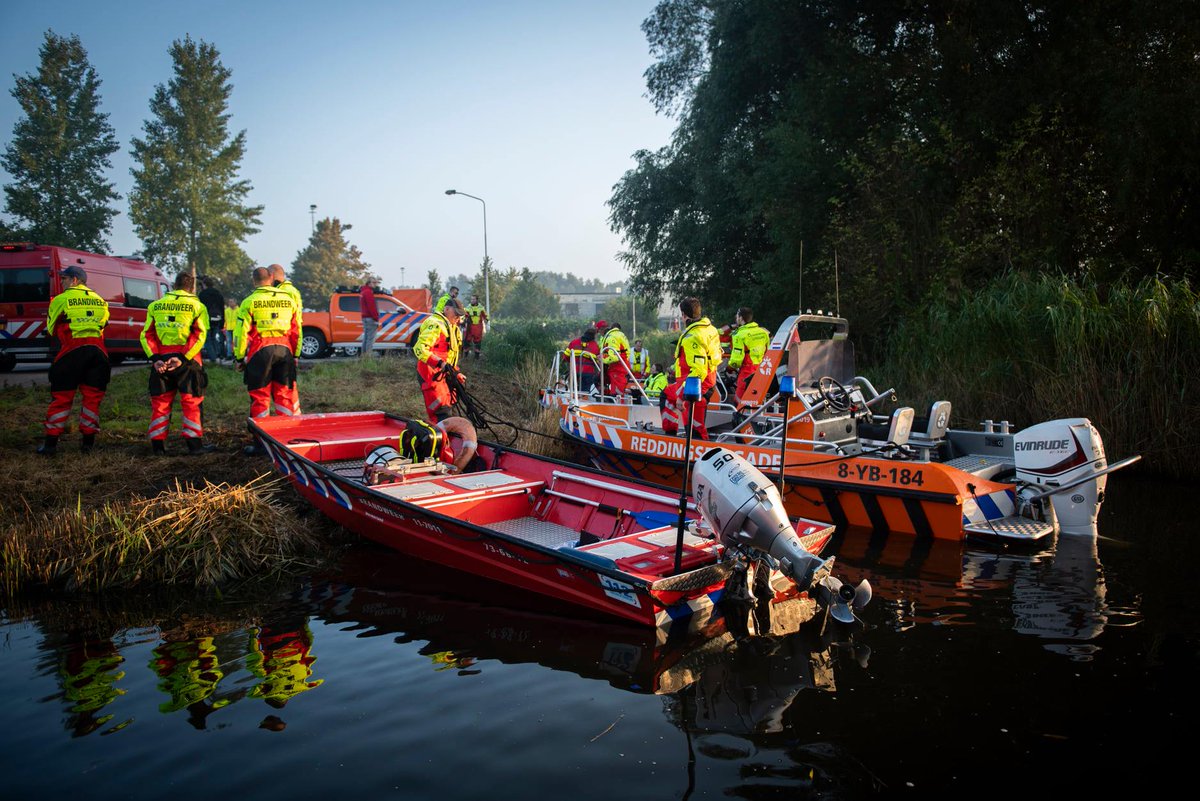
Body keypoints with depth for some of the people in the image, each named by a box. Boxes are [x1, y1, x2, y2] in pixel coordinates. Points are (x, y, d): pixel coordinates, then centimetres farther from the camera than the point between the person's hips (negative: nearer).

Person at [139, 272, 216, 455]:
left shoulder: (155, 306, 10)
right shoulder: (197, 306, 0)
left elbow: (147, 334, 3)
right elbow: (199, 335, -11)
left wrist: (155, 358, -3)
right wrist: (183, 358, -14)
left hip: (160, 360, 3)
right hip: (187, 361, -3)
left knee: (160, 402, 12)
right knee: (192, 402, 4)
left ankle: (158, 445, 14)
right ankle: (194, 443, 3)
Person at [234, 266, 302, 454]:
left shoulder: (250, 302, -2)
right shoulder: (288, 299, 9)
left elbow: (241, 332, -3)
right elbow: (296, 330, 14)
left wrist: (240, 357, 5)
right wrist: (295, 355, 21)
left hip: (260, 352, -3)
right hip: (284, 350, 3)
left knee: (260, 396, 4)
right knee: (285, 394, 10)